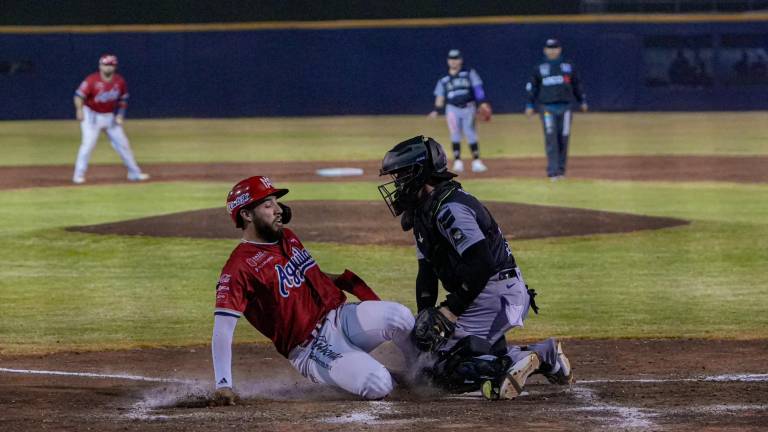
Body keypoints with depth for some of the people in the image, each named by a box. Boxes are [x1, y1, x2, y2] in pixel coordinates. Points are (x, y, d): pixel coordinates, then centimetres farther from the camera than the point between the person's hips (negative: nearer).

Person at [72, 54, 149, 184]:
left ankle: (134, 173, 20)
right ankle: (78, 175, -9)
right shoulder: (92, 80, -19)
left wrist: (120, 115, -2)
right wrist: (79, 109, -46)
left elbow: (123, 99, 10)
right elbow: (79, 95, -27)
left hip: (110, 117, 5)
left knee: (122, 143, 8)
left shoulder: (120, 81, -4)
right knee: (88, 143, -16)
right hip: (92, 116, -5)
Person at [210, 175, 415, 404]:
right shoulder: (240, 267, -13)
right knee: (378, 386, -29)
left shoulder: (287, 238, 13)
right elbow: (222, 330, -20)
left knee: (399, 316, -22)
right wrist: (223, 385, -31)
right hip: (312, 348, -7)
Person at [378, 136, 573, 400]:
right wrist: (424, 315, 4)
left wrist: (448, 311, -23)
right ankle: (543, 356, 9)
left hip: (494, 296, -11)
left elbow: (481, 264, -26)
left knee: (445, 370, -13)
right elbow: (427, 271, 17)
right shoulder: (425, 210, 15)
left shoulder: (448, 209, -18)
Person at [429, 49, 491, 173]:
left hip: (468, 108, -1)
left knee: (470, 134, -6)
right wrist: (436, 111, -4)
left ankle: (476, 162, -3)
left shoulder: (469, 74, 6)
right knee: (455, 135, -8)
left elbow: (477, 88, -3)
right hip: (452, 109, 1)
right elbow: (440, 97, 11)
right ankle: (457, 162, -5)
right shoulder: (443, 80, 12)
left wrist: (483, 102, -16)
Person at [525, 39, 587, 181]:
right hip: (547, 108, -2)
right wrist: (530, 105, 1)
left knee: (563, 139, 2)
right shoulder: (539, 68, 7)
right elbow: (532, 88, 8)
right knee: (551, 138, -11)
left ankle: (561, 170, 12)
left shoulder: (568, 67, 10)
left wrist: (582, 101, 13)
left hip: (564, 107, 2)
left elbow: (576, 85, 16)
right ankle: (553, 171, -13)